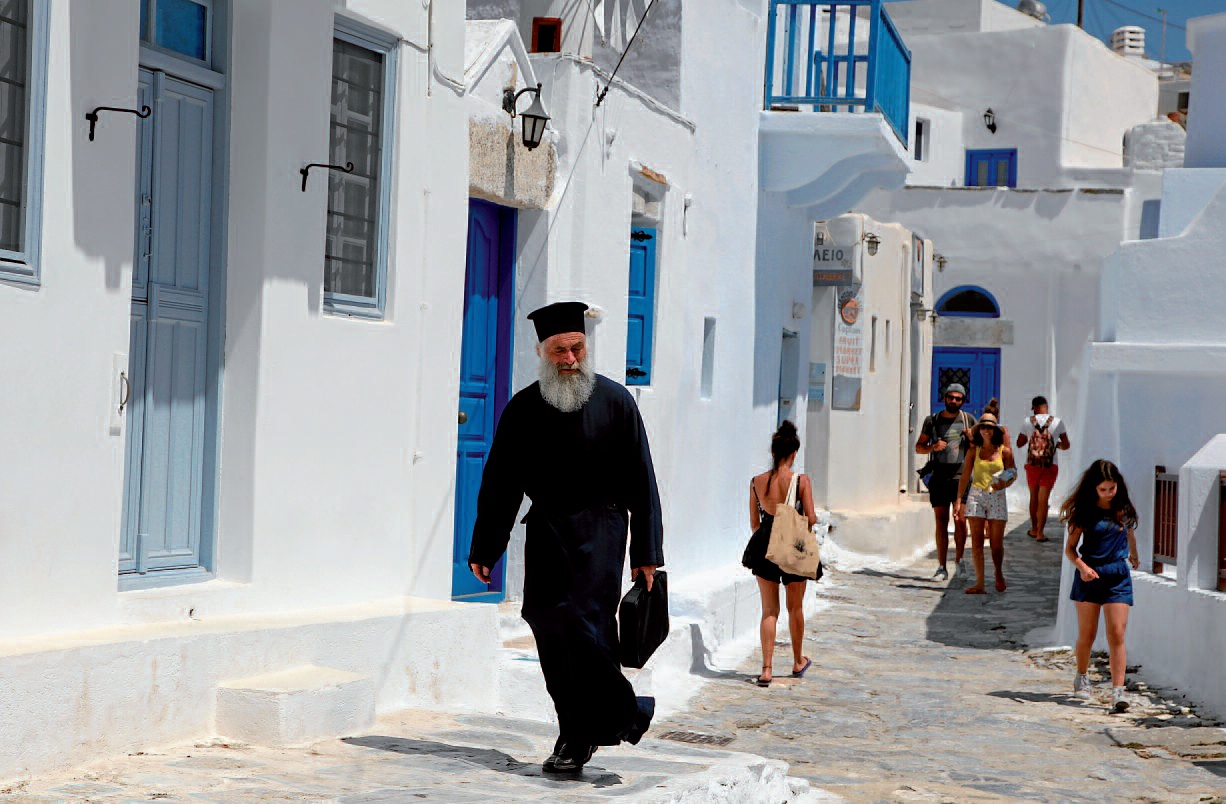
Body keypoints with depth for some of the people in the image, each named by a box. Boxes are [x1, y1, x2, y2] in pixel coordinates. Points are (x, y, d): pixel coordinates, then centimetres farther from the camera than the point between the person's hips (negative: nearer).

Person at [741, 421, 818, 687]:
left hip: (764, 546, 2)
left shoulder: (757, 482, -2)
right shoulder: (801, 481, -12)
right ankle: (798, 662, 34)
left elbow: (754, 522, 4)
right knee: (795, 607, 18)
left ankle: (766, 668, -3)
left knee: (769, 610, 7)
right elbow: (811, 518, -11)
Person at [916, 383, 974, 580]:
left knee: (960, 520, -10)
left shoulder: (968, 420, 8)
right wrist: (933, 447, -7)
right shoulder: (932, 421, 9)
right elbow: (919, 447, 13)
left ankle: (959, 559, 10)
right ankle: (941, 567, 4)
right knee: (941, 521, -1)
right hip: (939, 477, 1)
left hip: (961, 476, -1)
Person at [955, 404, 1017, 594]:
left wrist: (1004, 483, -14)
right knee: (976, 541, -4)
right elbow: (965, 476, 8)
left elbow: (1012, 473, 7)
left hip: (997, 497, -1)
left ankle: (999, 573, 29)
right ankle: (979, 583, -1)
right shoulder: (974, 451, 5)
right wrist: (959, 499, 5)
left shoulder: (1004, 451, 1)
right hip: (976, 495, 1)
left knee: (996, 542, 1)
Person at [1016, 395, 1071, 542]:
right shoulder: (1058, 422, -3)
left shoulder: (1029, 422, -2)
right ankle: (1040, 532, -4)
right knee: (1043, 499, -1)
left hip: (1032, 464, 1)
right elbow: (1066, 445, 3)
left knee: (1033, 497, 15)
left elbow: (1019, 444, 8)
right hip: (1051, 466, -1)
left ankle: (1034, 529, 24)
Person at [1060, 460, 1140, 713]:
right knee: (1087, 635, 7)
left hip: (1118, 575, 1)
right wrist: (1081, 566, -19)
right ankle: (1082, 678, 34)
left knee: (1117, 634, -11)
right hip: (1089, 575, -1)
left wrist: (1134, 556, 42)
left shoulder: (1124, 509, 4)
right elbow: (1070, 548, -1)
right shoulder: (1085, 512, -3)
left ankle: (1118, 691, -16)